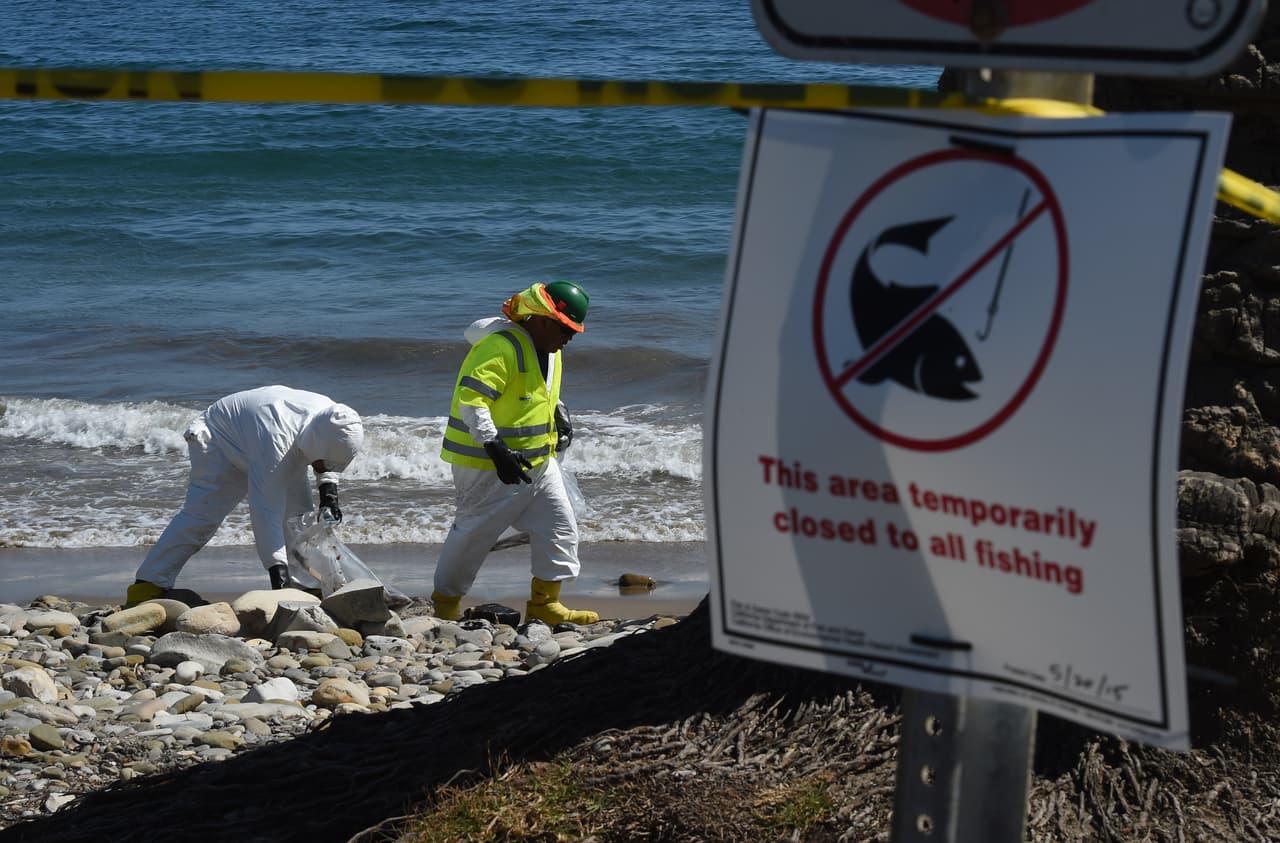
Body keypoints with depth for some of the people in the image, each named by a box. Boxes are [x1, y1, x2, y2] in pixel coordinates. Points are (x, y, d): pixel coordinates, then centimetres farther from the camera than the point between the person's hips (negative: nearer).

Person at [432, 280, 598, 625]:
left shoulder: (549, 348, 9)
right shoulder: (501, 347, -23)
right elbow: (469, 400, -31)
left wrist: (560, 416, 13)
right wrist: (496, 449, -35)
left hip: (538, 461, 9)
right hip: (487, 466, -9)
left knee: (560, 526, 5)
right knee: (473, 534, 3)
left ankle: (544, 603, 11)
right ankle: (445, 603, 20)